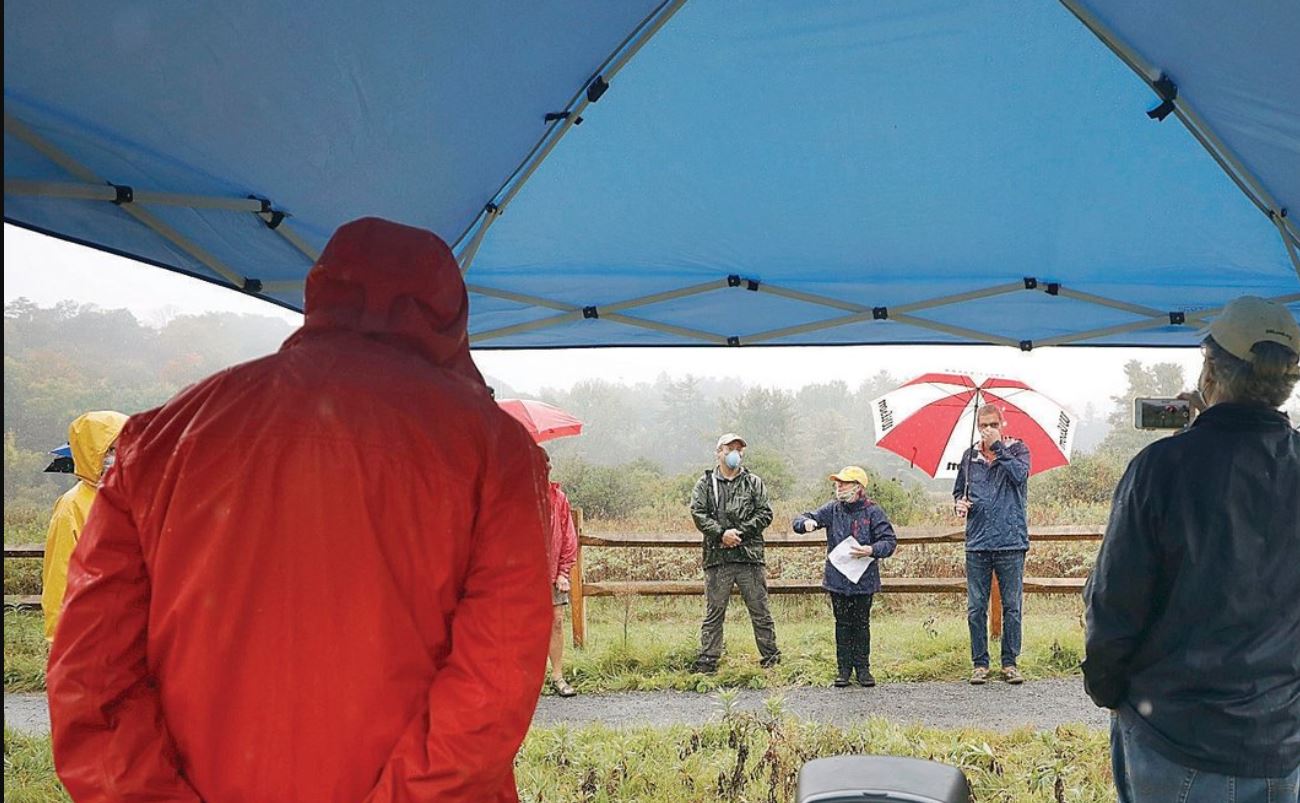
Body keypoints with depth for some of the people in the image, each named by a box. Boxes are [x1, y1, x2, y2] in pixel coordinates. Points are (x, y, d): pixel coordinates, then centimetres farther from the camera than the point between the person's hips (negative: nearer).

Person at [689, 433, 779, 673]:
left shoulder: (753, 482, 11)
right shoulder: (705, 484, 9)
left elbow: (765, 513, 3)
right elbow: (698, 513, -1)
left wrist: (740, 532, -8)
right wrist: (721, 533, -14)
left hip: (750, 556, 1)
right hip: (717, 557, 0)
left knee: (760, 612, 5)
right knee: (713, 613, 3)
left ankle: (771, 660, 14)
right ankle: (706, 663, 8)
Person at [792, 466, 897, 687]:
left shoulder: (873, 512, -5)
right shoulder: (832, 509, 2)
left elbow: (890, 540, -6)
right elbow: (798, 521, 3)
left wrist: (871, 550, -23)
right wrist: (805, 523, -22)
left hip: (864, 580, -2)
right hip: (837, 579, 2)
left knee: (862, 623, 7)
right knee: (843, 624, 8)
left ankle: (862, 667, 18)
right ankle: (844, 668, 16)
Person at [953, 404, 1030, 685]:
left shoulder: (1017, 449, 4)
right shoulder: (970, 457, 12)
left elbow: (1020, 475, -16)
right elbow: (958, 490, 22)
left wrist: (998, 446, -14)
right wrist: (959, 502, 0)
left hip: (1011, 541, -2)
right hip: (977, 543, 3)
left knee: (1012, 606, 4)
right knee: (976, 608, 4)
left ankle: (1010, 662, 14)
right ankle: (980, 663, 13)